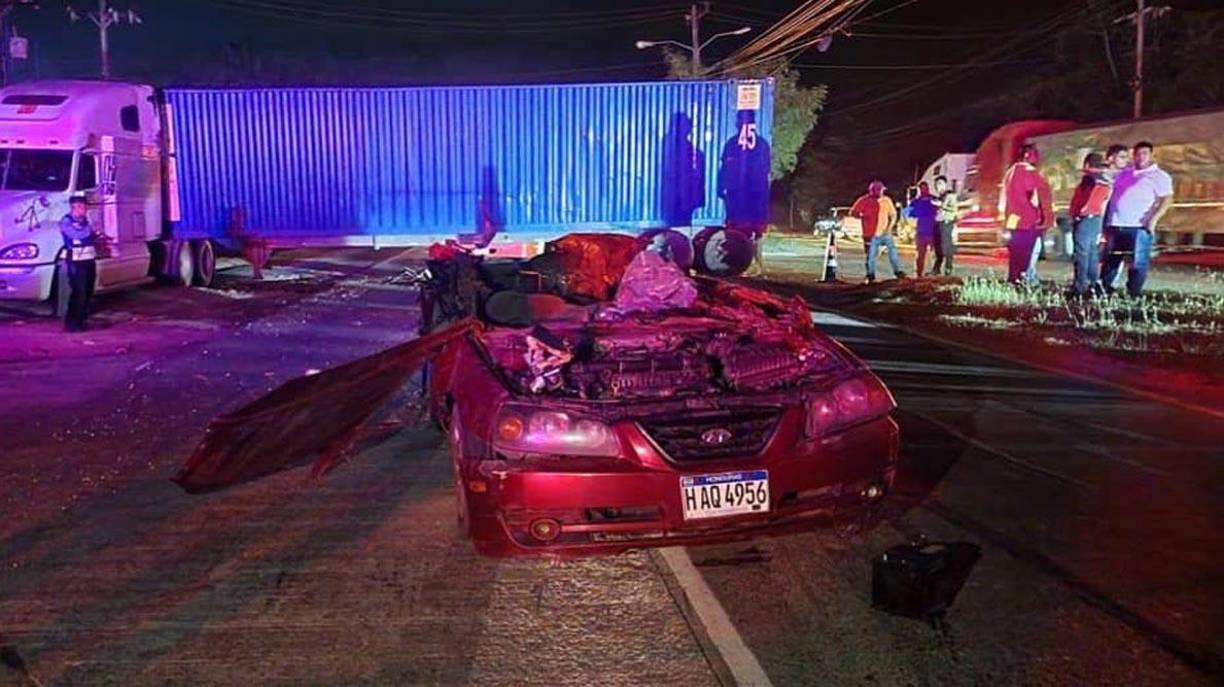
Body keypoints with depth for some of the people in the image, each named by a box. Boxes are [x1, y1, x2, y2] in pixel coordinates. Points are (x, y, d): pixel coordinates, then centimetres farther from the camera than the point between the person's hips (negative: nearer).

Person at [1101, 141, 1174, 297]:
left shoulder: (1160, 176, 1)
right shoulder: (1125, 173, 18)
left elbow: (1166, 199, -9)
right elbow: (1113, 195, 22)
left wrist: (1154, 219, -21)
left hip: (1140, 227, -5)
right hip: (1115, 225, 5)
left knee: (1138, 262, -5)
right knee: (1110, 260, 10)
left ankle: (1134, 293, 0)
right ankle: (1103, 289, 18)